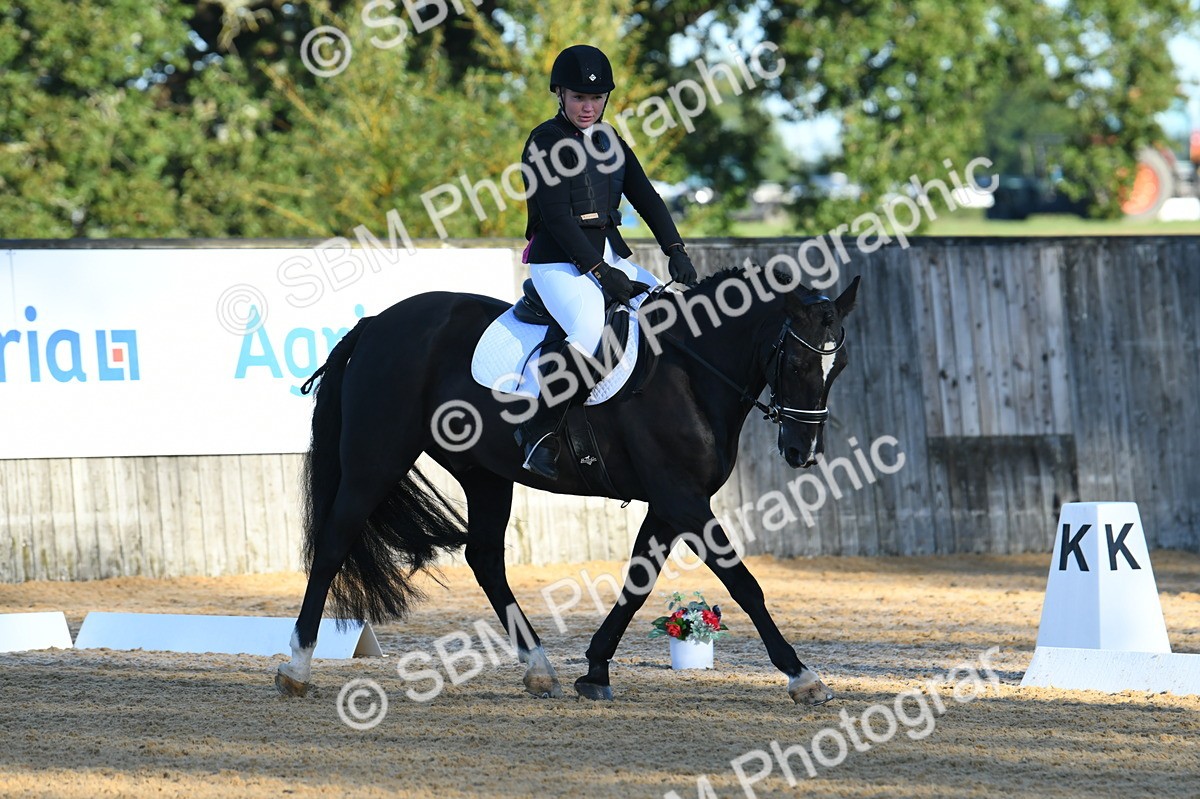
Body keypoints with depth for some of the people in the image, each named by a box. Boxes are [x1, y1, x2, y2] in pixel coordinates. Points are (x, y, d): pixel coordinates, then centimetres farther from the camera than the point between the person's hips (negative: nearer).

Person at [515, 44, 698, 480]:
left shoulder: (608, 141, 15)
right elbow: (556, 216, -15)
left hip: (609, 257, 8)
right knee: (590, 333, -32)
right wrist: (599, 272, -20)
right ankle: (538, 430, -18)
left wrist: (675, 250, -4)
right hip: (559, 263, -8)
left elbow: (645, 197, 11)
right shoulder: (545, 142, -7)